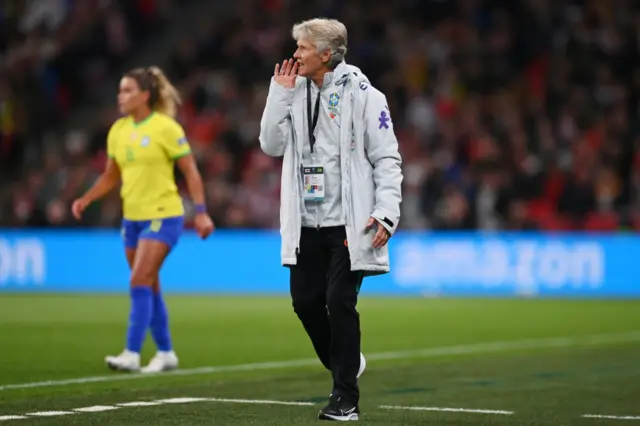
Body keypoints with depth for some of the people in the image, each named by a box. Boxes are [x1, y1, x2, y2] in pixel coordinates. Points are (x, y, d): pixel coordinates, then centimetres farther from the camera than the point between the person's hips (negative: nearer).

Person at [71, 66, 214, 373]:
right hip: (132, 217, 7)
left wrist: (201, 212, -11)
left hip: (163, 216, -7)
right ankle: (165, 352, 21)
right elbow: (111, 176, 16)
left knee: (140, 282, -16)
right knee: (149, 287, 11)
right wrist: (87, 199, 2)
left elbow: (190, 171, -7)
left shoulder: (166, 128, -11)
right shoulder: (118, 131, 7)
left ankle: (132, 354, -16)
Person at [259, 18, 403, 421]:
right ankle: (345, 364, 31)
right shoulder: (296, 93, 9)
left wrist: (386, 213, -17)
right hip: (306, 222, 6)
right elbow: (272, 146, 4)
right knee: (305, 299, 5)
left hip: (348, 222, -6)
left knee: (340, 301, -9)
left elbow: (387, 159, -8)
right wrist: (280, 94, -3)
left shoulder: (362, 95, -7)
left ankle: (346, 398, -1)